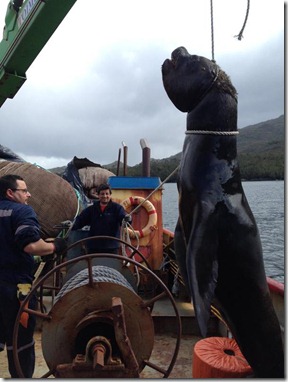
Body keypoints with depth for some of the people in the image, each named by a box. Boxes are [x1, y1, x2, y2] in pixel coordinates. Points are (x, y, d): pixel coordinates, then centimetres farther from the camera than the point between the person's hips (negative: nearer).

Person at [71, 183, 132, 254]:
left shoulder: (116, 208, -1)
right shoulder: (91, 209, 8)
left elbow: (123, 216, -17)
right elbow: (80, 220, 6)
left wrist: (128, 219, -41)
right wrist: (72, 225, -15)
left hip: (111, 248, -3)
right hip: (93, 248, 3)